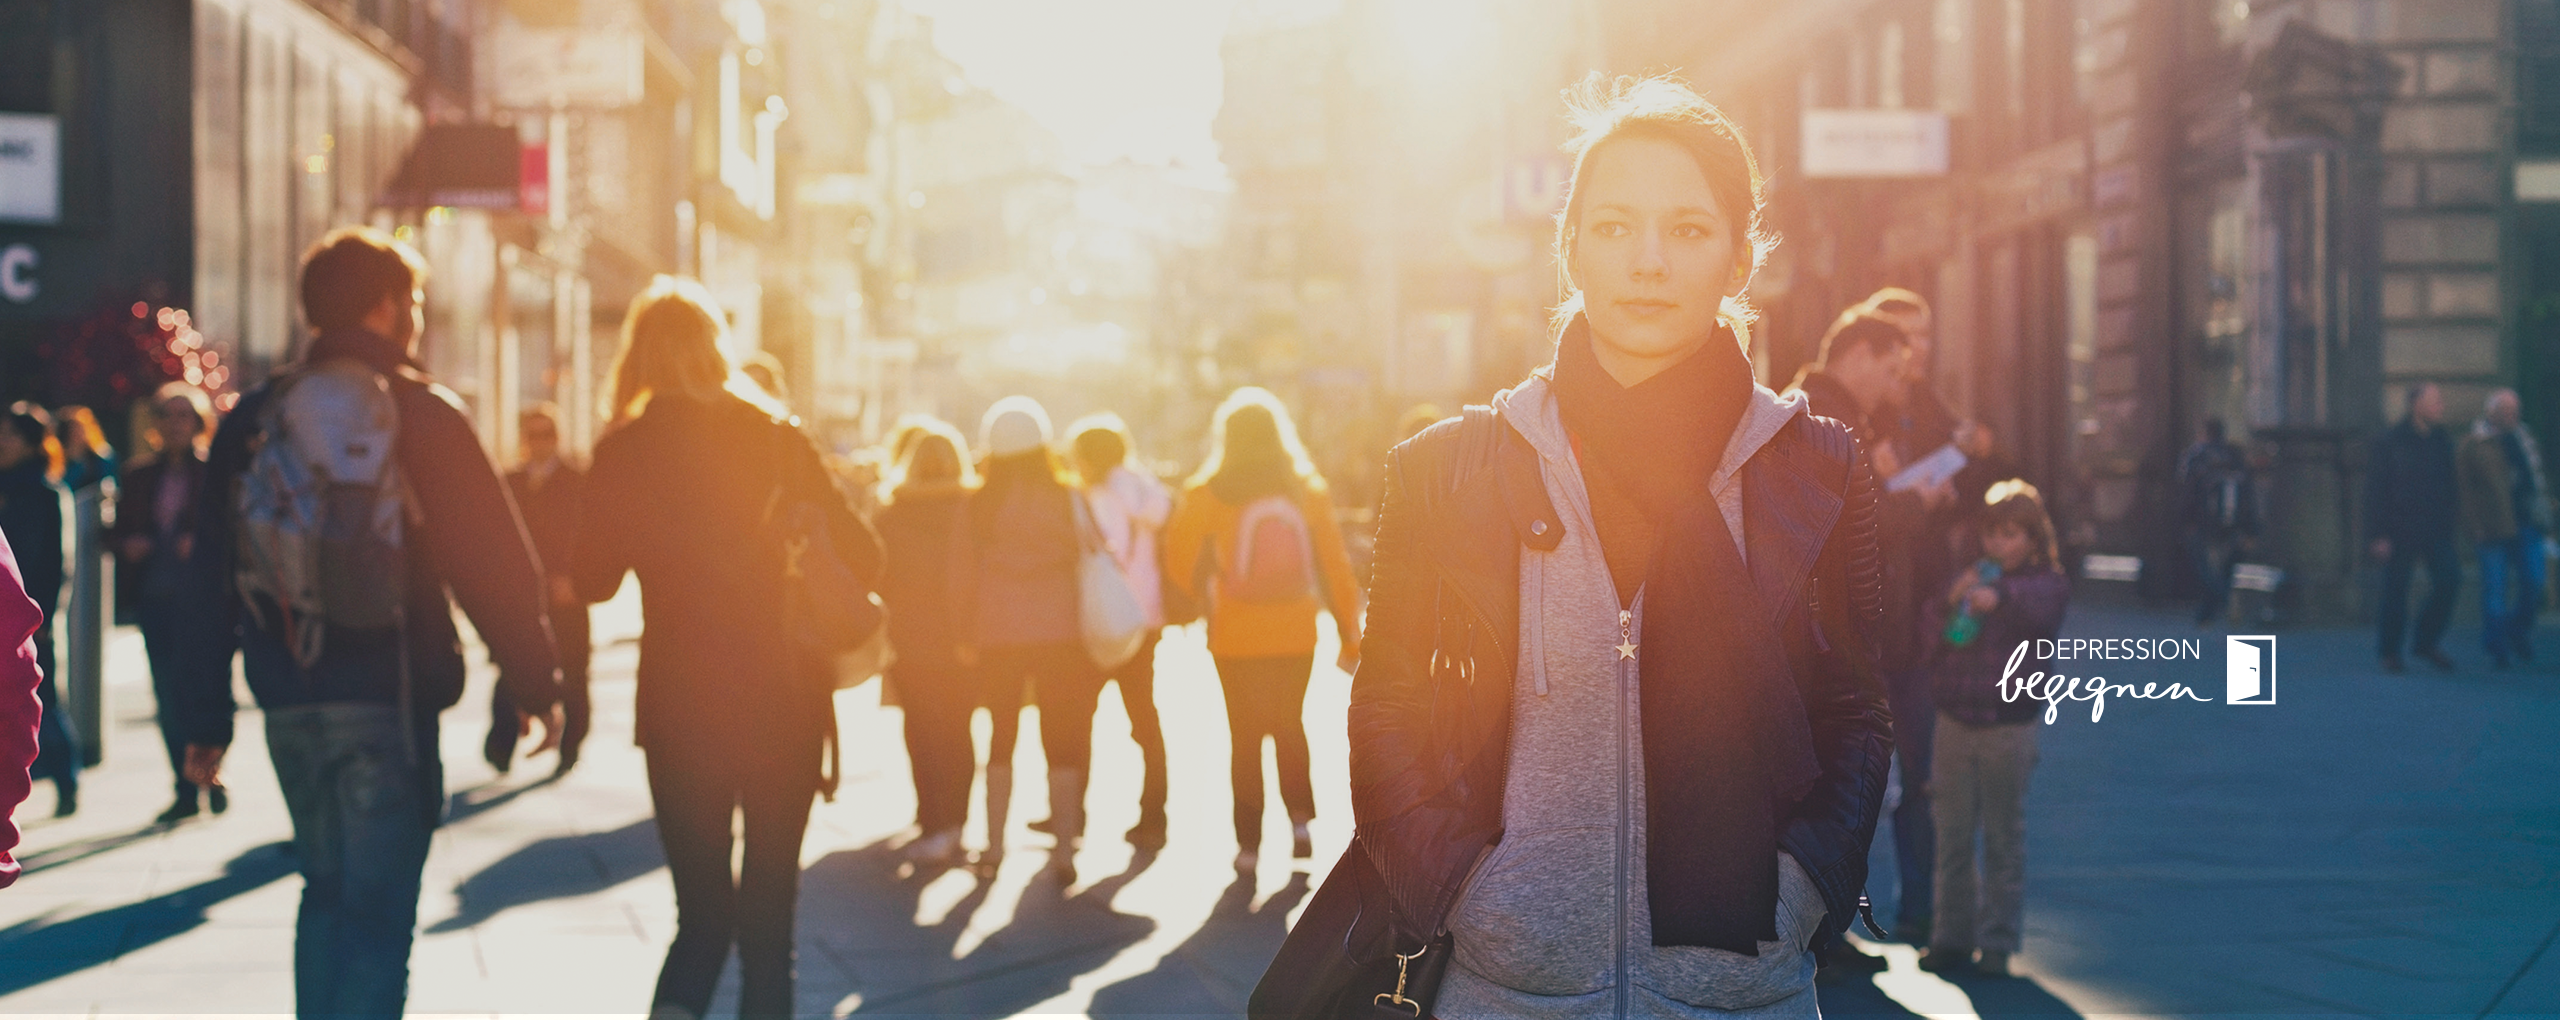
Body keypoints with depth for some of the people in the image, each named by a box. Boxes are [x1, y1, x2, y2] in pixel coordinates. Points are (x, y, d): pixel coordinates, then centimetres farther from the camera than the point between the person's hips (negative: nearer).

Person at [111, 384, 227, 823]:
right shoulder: (140, 476, 16)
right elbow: (118, 528, 19)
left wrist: (202, 542, -19)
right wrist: (126, 542, -2)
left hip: (199, 595, -5)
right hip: (154, 596, 5)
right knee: (168, 692, 4)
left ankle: (211, 777, 10)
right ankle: (186, 788, 10)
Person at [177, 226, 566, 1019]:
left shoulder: (254, 419, 7)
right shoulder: (421, 413, -6)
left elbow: (215, 580, 8)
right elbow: (494, 565, -7)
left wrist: (206, 719, 12)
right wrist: (538, 684, 2)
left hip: (288, 701, 5)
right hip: (391, 695, -5)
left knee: (327, 891, 20)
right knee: (379, 910, -3)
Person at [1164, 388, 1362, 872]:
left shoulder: (1208, 495, -7)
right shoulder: (1307, 491, -1)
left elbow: (1179, 561, -3)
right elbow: (1335, 567, 0)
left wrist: (1203, 596, 17)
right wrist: (1349, 634, 6)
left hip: (1236, 638, -2)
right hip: (1296, 635, 2)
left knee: (1245, 737, 8)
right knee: (1289, 727, 21)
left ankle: (1249, 842, 6)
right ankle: (1300, 817, 7)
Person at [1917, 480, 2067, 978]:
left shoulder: (2047, 582, 0)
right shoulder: (1971, 577, 13)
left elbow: (2039, 606, -24)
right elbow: (1929, 626, 5)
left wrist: (2000, 597, -43)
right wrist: (1952, 600, -14)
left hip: (2008, 726, -4)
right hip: (1955, 721, 4)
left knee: (2004, 838, 1)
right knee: (1953, 835, 6)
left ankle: (1997, 944, 8)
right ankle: (1951, 938, 13)